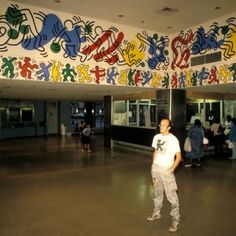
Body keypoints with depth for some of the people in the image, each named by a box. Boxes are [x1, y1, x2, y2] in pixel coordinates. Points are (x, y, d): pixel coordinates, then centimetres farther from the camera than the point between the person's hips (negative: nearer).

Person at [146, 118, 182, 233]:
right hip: (156, 168, 6)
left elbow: (179, 156, -11)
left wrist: (172, 168, -21)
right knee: (158, 192, 19)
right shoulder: (156, 137, 5)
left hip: (166, 170, -6)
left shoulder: (173, 140, -13)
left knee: (172, 195, -5)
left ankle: (175, 221, 6)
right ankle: (156, 213, 35)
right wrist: (153, 164, 11)